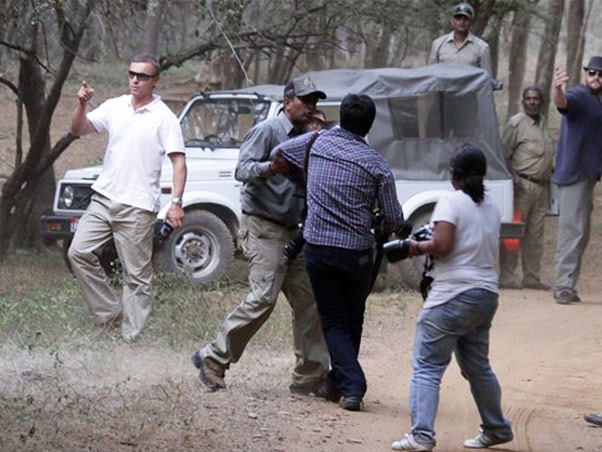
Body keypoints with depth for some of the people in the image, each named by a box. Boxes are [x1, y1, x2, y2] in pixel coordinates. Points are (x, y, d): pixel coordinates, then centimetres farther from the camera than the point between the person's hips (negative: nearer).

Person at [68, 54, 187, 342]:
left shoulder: (164, 117, -4)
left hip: (138, 207, -5)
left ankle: (132, 338, 2)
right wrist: (82, 105, -14)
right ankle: (109, 313, 7)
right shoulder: (115, 107, 10)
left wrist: (176, 203, -18)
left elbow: (179, 161, -8)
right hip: (104, 197, 5)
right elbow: (78, 130, 6)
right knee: (79, 253, -4)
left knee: (136, 275, -2)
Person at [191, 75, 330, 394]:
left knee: (308, 300, 4)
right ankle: (214, 358, -8)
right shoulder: (268, 131, -6)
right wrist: (272, 167, -37)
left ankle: (311, 377, 9)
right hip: (263, 227, -8)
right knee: (263, 297, -19)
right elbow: (243, 169, -19)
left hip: (292, 231, 8)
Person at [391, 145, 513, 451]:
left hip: (454, 296, -8)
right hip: (487, 295, 8)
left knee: (427, 366, -8)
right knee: (477, 366, 23)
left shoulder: (451, 202, -8)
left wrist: (418, 248, -1)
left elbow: (442, 245, -20)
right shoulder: (491, 208, 15)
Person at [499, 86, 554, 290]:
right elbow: (504, 153, -9)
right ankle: (507, 277, -6)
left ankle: (532, 277, 15)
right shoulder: (516, 123, -6)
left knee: (535, 235, 10)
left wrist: (555, 168, 10)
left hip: (542, 187, 7)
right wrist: (513, 177, -19)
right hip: (523, 185, -7)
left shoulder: (543, 123, 17)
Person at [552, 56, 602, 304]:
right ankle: (565, 288, -15)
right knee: (573, 230, -13)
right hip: (573, 173, -10)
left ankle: (566, 287, 20)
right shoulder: (578, 96, -12)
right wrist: (557, 89, -55)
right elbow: (563, 102, -36)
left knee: (578, 233, 14)